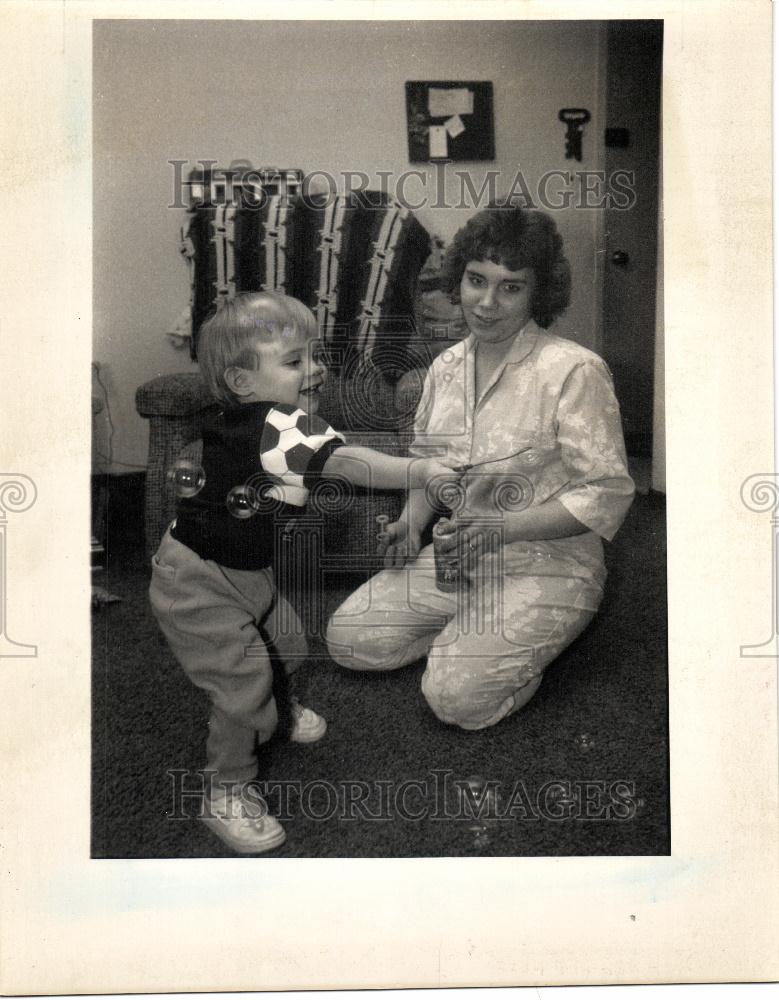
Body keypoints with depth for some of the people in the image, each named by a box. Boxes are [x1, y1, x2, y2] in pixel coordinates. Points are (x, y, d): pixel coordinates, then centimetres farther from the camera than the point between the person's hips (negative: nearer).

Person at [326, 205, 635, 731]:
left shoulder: (573, 370, -17)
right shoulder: (446, 366, 5)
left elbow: (609, 494, -17)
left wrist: (502, 529, -25)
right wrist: (411, 524, -1)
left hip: (545, 566, -6)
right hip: (457, 560, 6)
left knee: (458, 695, -21)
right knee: (347, 638, -3)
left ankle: (528, 640, 8)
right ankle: (469, 631, 14)